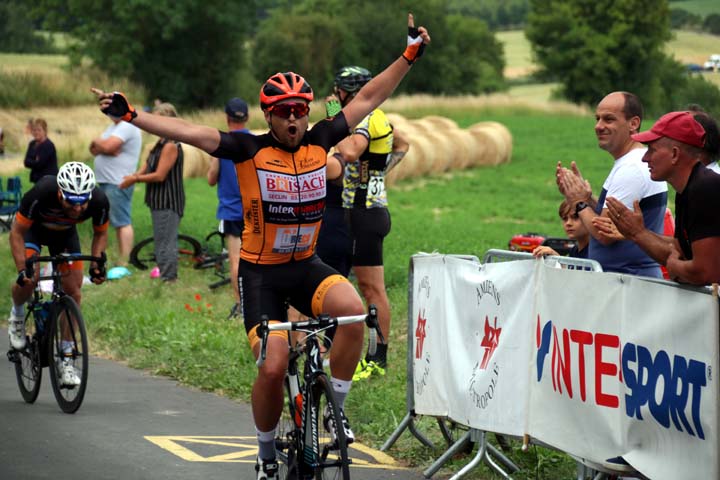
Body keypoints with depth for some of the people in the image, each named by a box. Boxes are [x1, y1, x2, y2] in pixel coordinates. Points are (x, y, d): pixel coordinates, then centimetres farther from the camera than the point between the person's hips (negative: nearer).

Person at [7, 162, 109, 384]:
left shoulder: (99, 201, -32)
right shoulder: (41, 193, -41)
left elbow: (100, 234, -9)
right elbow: (17, 232, -27)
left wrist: (96, 263, -24)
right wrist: (22, 269, -37)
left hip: (65, 233, 3)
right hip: (34, 227, -3)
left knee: (73, 291, -9)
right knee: (28, 279, -26)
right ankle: (17, 316, 7)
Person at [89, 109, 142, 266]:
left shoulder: (127, 127, -11)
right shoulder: (114, 126, 20)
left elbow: (108, 146, -23)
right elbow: (94, 150, 13)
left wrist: (97, 142, -2)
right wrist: (106, 150, -9)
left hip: (118, 183, -10)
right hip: (106, 182, 10)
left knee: (123, 223, -10)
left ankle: (123, 264, -12)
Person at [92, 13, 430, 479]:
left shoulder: (320, 142, -1)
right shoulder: (250, 149, -10)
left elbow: (367, 99, 4)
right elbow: (189, 131, -18)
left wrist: (410, 55, 4)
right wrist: (130, 114, -26)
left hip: (307, 266, 3)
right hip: (261, 272, -3)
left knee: (354, 310, -29)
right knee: (274, 368, -12)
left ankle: (336, 410, -10)